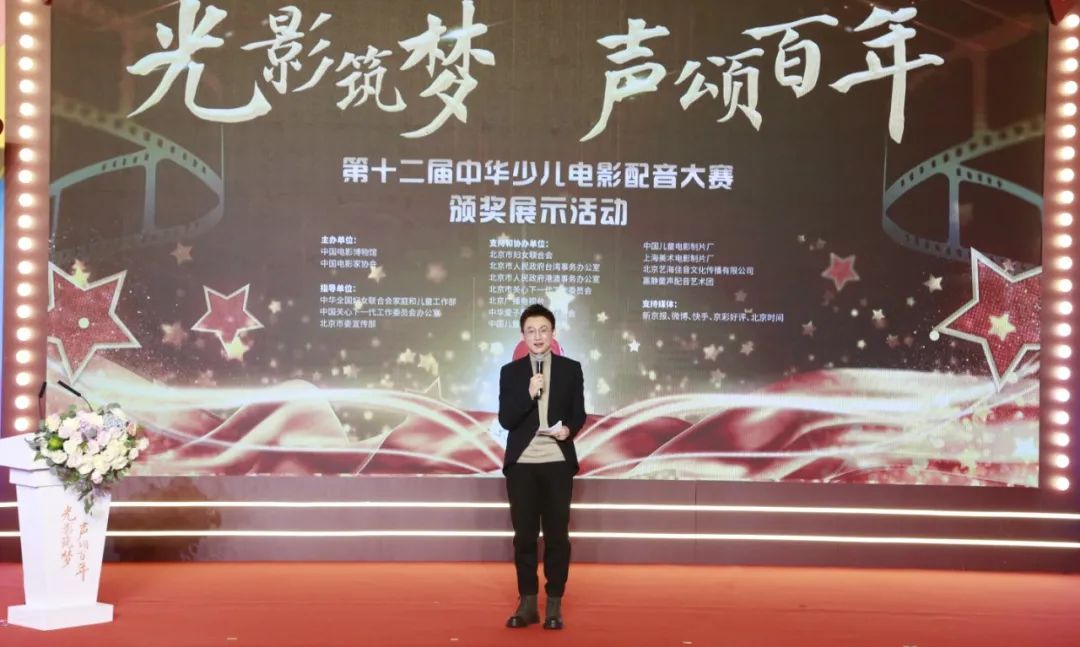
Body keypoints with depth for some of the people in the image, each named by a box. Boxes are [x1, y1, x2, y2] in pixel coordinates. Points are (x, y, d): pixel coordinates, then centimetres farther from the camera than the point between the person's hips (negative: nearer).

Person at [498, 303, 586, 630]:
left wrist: (569, 428, -16)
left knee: (557, 534, 2)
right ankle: (527, 603, 13)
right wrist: (529, 394, -18)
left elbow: (579, 414, 6)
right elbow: (506, 420, -3)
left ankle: (554, 604, 9)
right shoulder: (510, 372, 5)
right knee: (524, 535, 4)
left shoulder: (571, 369, 5)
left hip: (558, 462, 0)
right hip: (521, 463, 1)